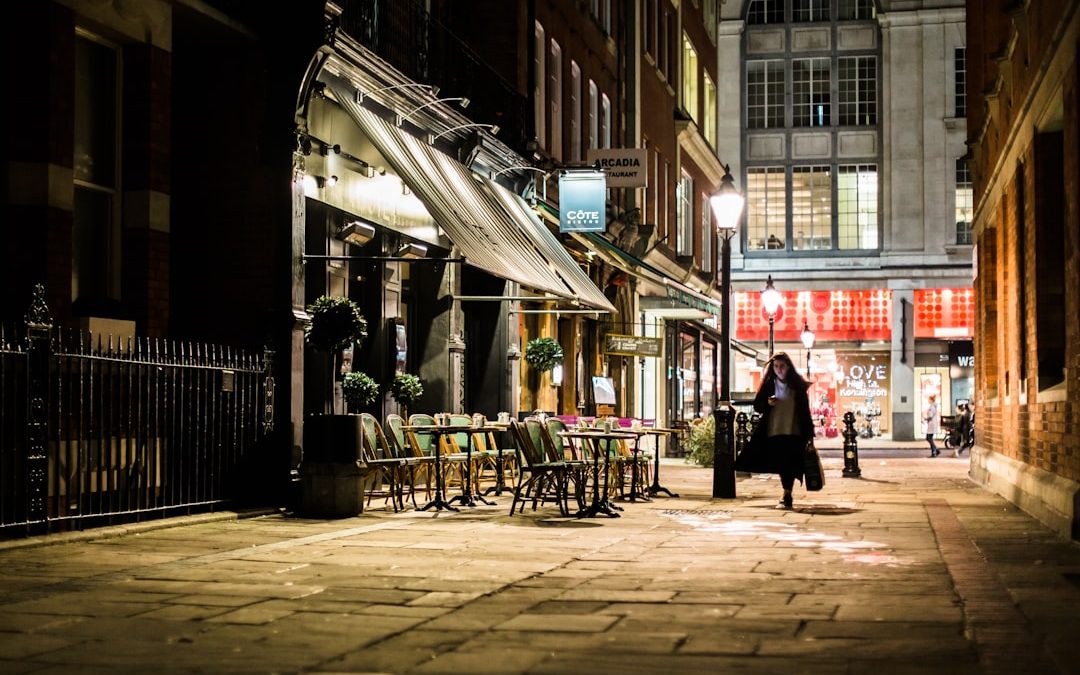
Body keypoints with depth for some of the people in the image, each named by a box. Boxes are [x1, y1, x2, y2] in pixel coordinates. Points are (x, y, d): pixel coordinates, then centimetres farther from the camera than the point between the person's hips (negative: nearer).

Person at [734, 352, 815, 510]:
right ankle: (787, 497, 22)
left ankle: (786, 498, -12)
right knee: (781, 465, 7)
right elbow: (757, 405, 9)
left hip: (794, 432, -2)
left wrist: (809, 432, 3)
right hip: (773, 431, 2)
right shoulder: (768, 384, 5)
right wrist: (767, 403, -13)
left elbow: (805, 409, 5)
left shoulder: (798, 384, 3)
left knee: (789, 465, -11)